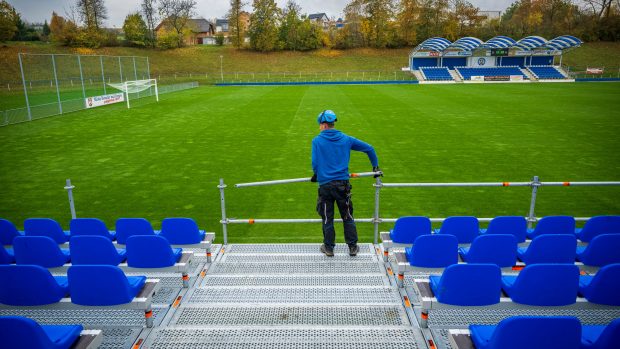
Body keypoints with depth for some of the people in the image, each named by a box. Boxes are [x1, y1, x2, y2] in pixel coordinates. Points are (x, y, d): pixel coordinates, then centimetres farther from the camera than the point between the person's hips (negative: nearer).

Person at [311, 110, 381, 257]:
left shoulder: (317, 141, -4)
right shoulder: (346, 139, 5)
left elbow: (315, 163, -8)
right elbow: (369, 148, 10)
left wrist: (316, 175, 13)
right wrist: (375, 166, 22)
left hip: (325, 185, -2)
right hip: (343, 184, 2)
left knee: (327, 219, 11)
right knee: (348, 217, 14)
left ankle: (328, 248, 22)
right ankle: (352, 247, 22)